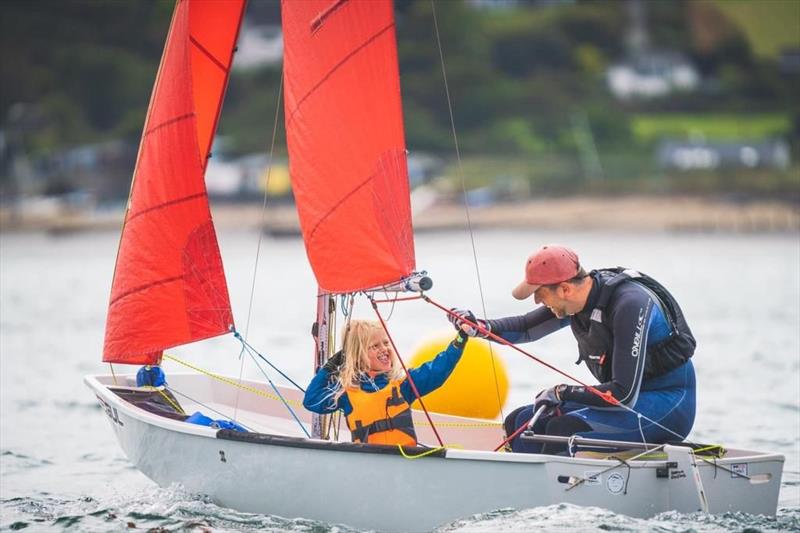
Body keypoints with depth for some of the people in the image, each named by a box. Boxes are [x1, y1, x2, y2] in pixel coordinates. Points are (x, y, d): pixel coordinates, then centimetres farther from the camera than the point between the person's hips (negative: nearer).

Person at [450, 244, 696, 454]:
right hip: (631, 395, 9)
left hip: (669, 405, -9)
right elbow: (527, 327, 15)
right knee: (522, 421, 0)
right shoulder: (576, 300, -2)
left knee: (564, 428, -29)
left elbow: (624, 394, -29)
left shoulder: (630, 304, -27)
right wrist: (480, 327, -4)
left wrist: (563, 393, -18)